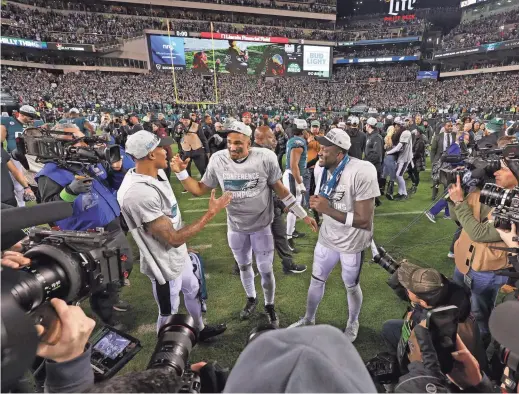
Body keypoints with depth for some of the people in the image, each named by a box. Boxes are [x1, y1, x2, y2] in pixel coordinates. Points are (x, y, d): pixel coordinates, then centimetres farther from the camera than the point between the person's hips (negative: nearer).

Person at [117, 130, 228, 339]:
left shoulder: (157, 173, -6)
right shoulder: (139, 194, -36)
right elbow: (174, 238, -31)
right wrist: (211, 213, -29)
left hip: (178, 255, 9)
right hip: (165, 264, -9)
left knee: (193, 290, 30)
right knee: (169, 314, 15)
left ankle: (200, 329, 57)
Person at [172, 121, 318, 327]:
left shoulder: (265, 158, -21)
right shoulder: (218, 160, -13)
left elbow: (280, 190, -9)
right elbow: (199, 189, -3)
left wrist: (303, 215, -6)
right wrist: (181, 173, -18)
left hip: (261, 225, -2)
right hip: (235, 226, 3)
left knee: (265, 269, 12)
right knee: (244, 266, 23)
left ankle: (269, 306, 40)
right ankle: (251, 299, 51)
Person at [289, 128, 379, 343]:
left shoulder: (361, 173, -29)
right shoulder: (323, 168, -7)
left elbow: (364, 221, -29)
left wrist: (328, 209, -31)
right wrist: (316, 203, -12)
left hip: (352, 242, -5)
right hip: (327, 237, 6)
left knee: (351, 286, 18)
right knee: (316, 279, 20)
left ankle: (353, 324, 48)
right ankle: (309, 319, 46)